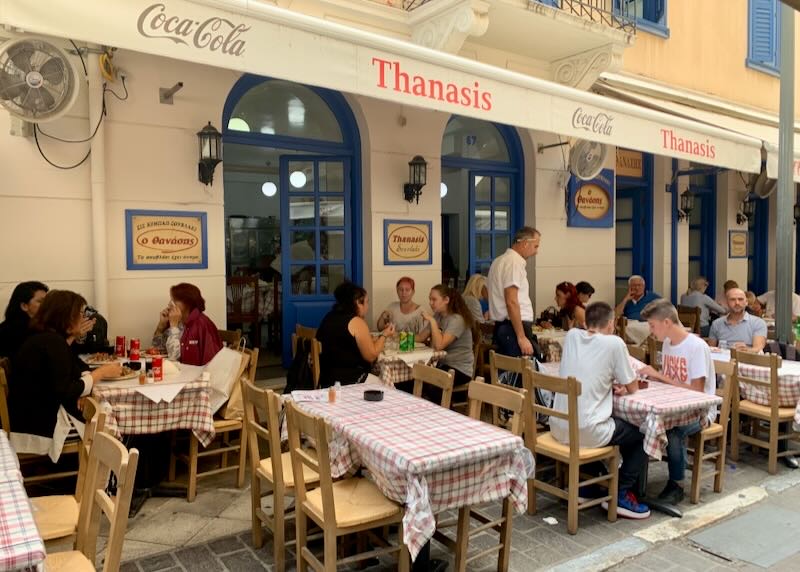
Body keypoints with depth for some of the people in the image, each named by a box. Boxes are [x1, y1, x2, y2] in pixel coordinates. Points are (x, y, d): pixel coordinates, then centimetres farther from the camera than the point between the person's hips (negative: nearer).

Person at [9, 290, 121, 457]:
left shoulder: (40, 337, 10)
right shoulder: (52, 341, -19)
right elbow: (65, 392, -22)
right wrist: (102, 372, -13)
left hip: (32, 418, 9)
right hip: (40, 427, -9)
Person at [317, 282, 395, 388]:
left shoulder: (330, 317, 10)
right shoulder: (356, 322, -13)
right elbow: (371, 356, -9)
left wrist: (380, 335, 22)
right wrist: (384, 335, 5)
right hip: (348, 381, -8)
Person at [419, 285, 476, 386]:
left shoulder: (457, 319, -17)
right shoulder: (437, 316, 9)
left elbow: (439, 345, -27)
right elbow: (421, 338, 5)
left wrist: (432, 321, -24)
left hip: (460, 370, -7)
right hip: (442, 364, 7)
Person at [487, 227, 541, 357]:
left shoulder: (499, 261, 17)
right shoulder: (515, 262, -13)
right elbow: (511, 302, -20)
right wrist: (521, 337, -20)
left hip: (501, 327, 10)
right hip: (514, 328, -10)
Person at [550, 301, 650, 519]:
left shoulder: (571, 336, 7)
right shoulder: (614, 343, -8)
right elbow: (632, 387, 4)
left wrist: (609, 384, 11)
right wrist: (622, 385, 24)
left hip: (559, 428, 7)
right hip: (587, 431, -6)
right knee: (642, 432, 18)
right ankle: (621, 495, 16)